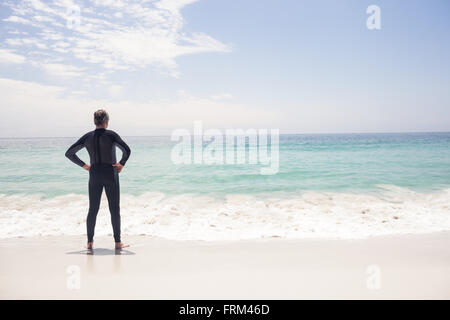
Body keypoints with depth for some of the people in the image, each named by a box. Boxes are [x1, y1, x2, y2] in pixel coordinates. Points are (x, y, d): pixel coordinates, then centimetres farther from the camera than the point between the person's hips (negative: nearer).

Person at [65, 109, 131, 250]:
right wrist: (122, 164, -7)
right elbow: (127, 150, -22)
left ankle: (90, 242, 14)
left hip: (94, 175, 4)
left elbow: (69, 153, 6)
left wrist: (83, 165, 10)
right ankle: (117, 242, 6)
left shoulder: (87, 137, 4)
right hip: (110, 174, -4)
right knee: (114, 209, 3)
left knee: (93, 209, 11)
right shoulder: (111, 135, -8)